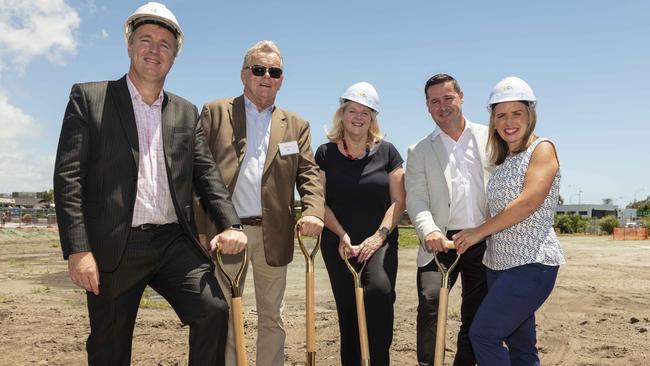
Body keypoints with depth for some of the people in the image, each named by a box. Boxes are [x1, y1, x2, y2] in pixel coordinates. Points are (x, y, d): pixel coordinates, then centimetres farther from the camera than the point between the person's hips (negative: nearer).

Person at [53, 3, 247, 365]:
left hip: (175, 242, 3)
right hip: (114, 247, -2)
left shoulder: (186, 112, 14)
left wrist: (230, 224, -8)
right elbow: (68, 175, -5)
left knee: (213, 310, -15)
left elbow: (206, 173, 9)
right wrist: (77, 249, -13)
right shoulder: (89, 97, 2)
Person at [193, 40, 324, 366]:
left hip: (274, 235, 2)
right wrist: (200, 230, -8)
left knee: (272, 316, 13)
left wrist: (313, 211, -15)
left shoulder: (296, 125, 12)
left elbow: (309, 173, 5)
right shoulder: (215, 113, 5)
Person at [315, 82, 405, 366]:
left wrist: (380, 235, -12)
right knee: (347, 310, 5)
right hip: (338, 245, 1)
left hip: (379, 241, -1)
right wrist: (342, 236, -11)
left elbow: (398, 200, 1)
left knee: (379, 290, -26)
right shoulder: (326, 153, 4)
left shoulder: (386, 152, 4)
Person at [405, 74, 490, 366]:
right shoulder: (420, 151, 8)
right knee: (430, 301, -20)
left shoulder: (489, 138, 9)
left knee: (477, 317, 9)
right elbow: (416, 199, -2)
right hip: (441, 242, -1)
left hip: (484, 241, 1)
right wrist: (429, 231, -22)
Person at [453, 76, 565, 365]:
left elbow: (529, 201, -18)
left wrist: (479, 232, -13)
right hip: (500, 263, 7)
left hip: (533, 262, -7)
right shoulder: (503, 161, 17)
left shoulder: (542, 148, -4)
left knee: (483, 333, -10)